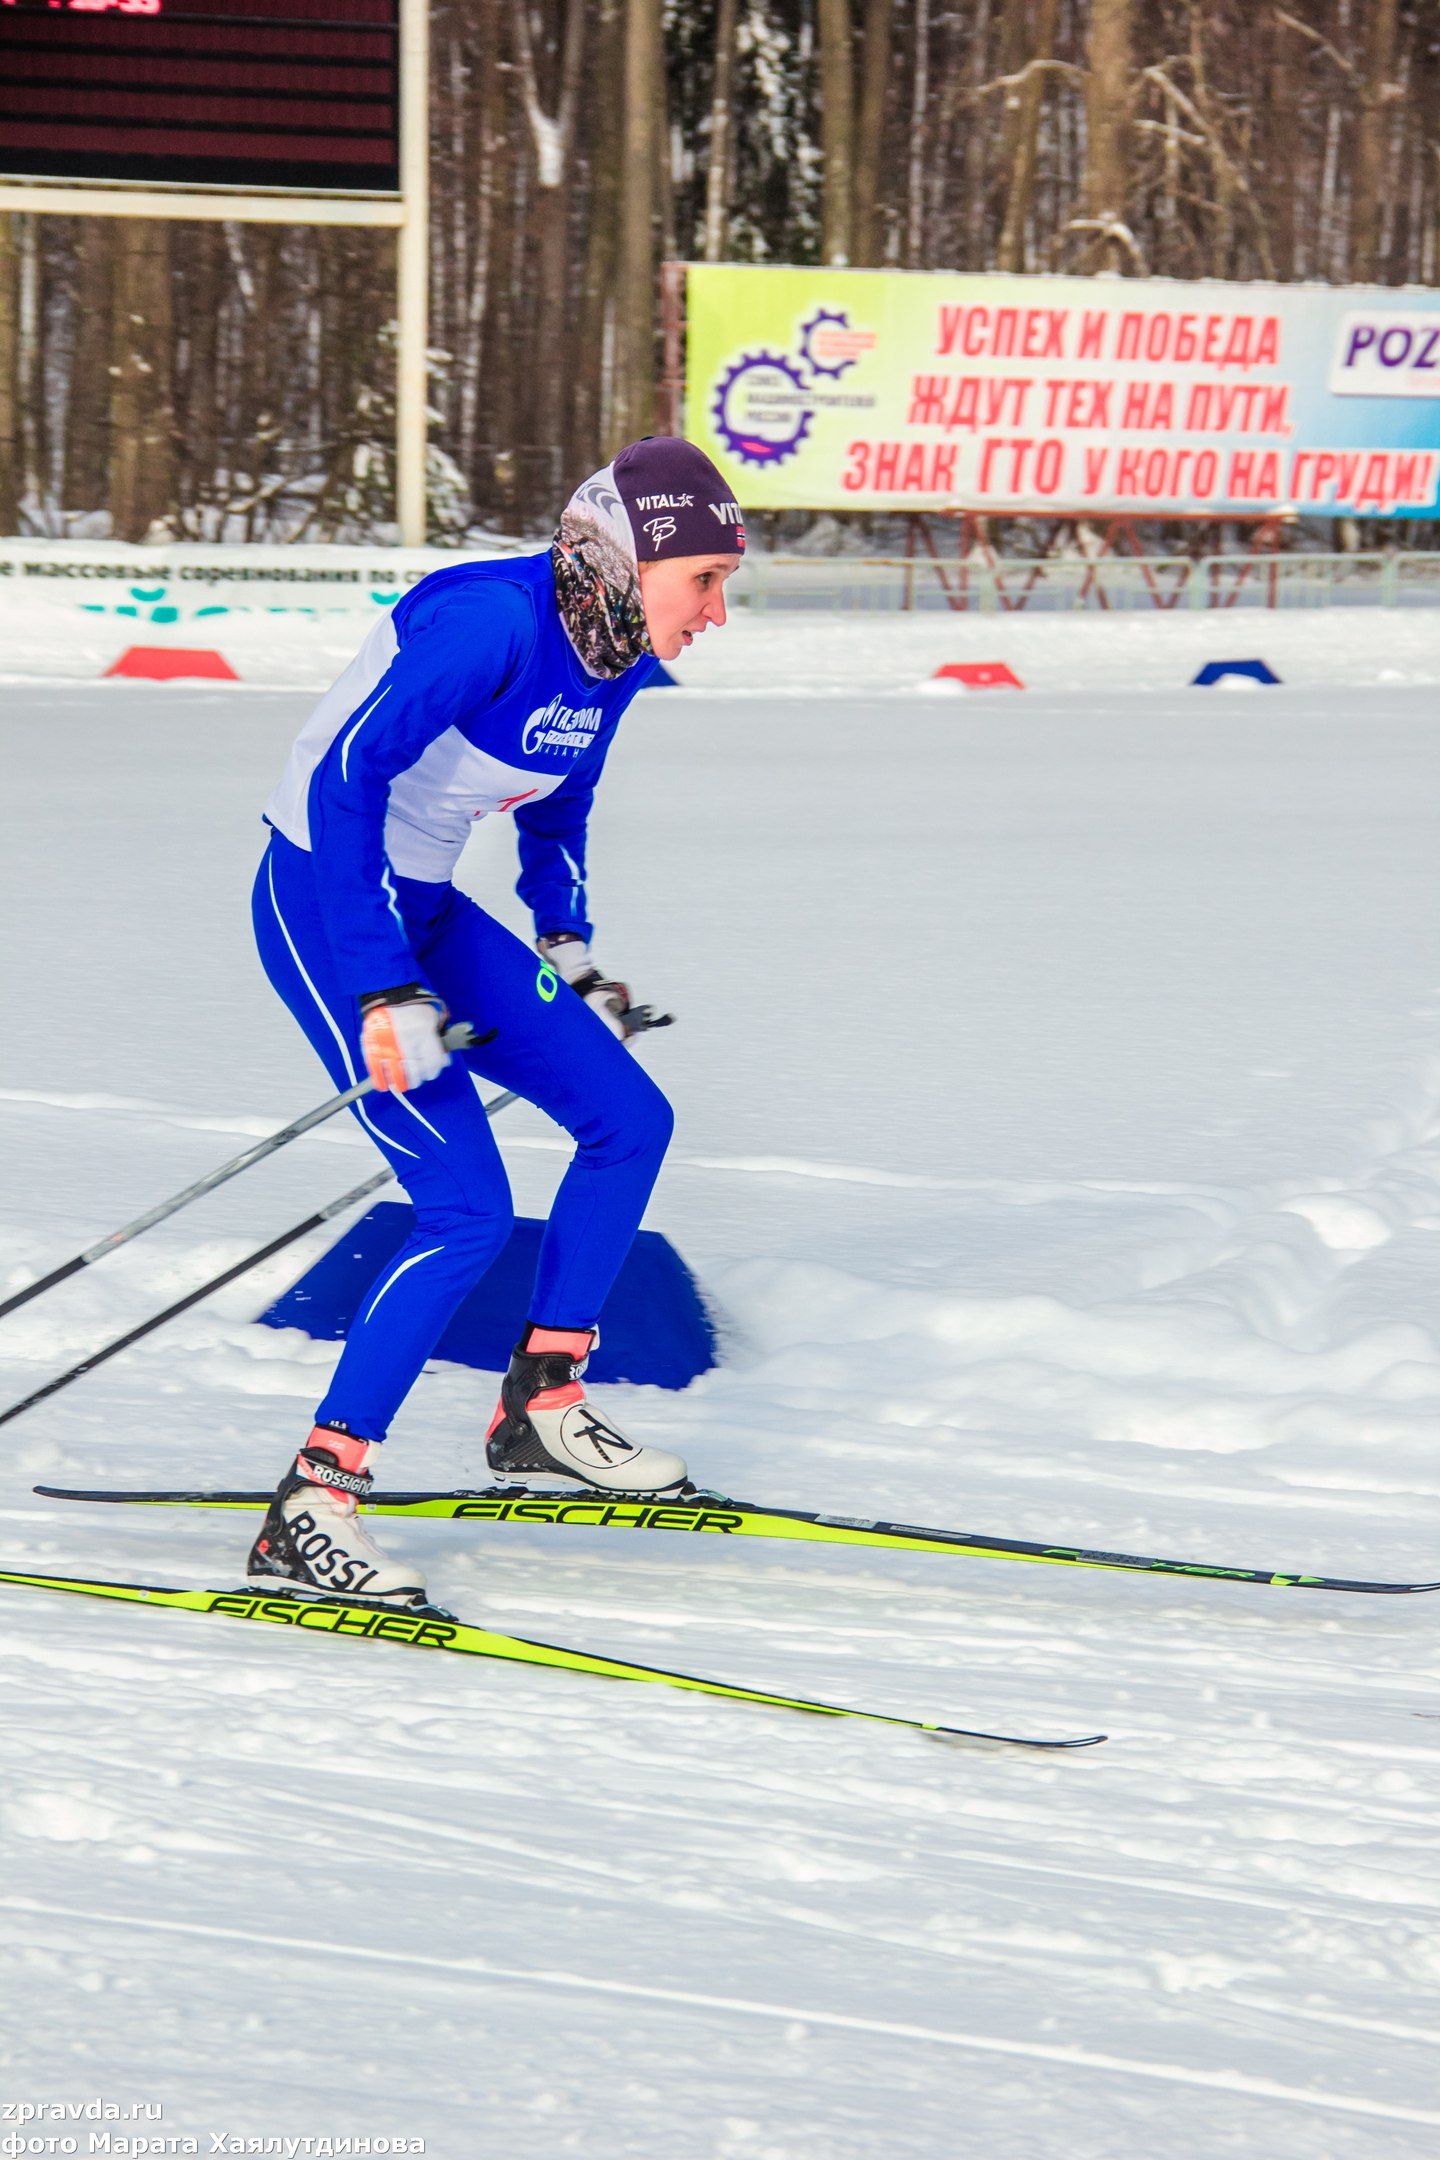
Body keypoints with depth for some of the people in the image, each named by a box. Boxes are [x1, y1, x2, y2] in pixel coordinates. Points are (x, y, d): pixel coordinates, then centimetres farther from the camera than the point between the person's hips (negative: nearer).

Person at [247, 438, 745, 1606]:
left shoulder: (618, 652, 2)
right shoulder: (492, 622, -25)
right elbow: (344, 781, -29)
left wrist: (568, 950, 14)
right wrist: (383, 997, -30)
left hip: (423, 908, 9)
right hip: (324, 905, -9)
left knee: (630, 1119, 7)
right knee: (467, 1209, -16)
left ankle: (542, 1408, 21)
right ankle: (311, 1506, -12)